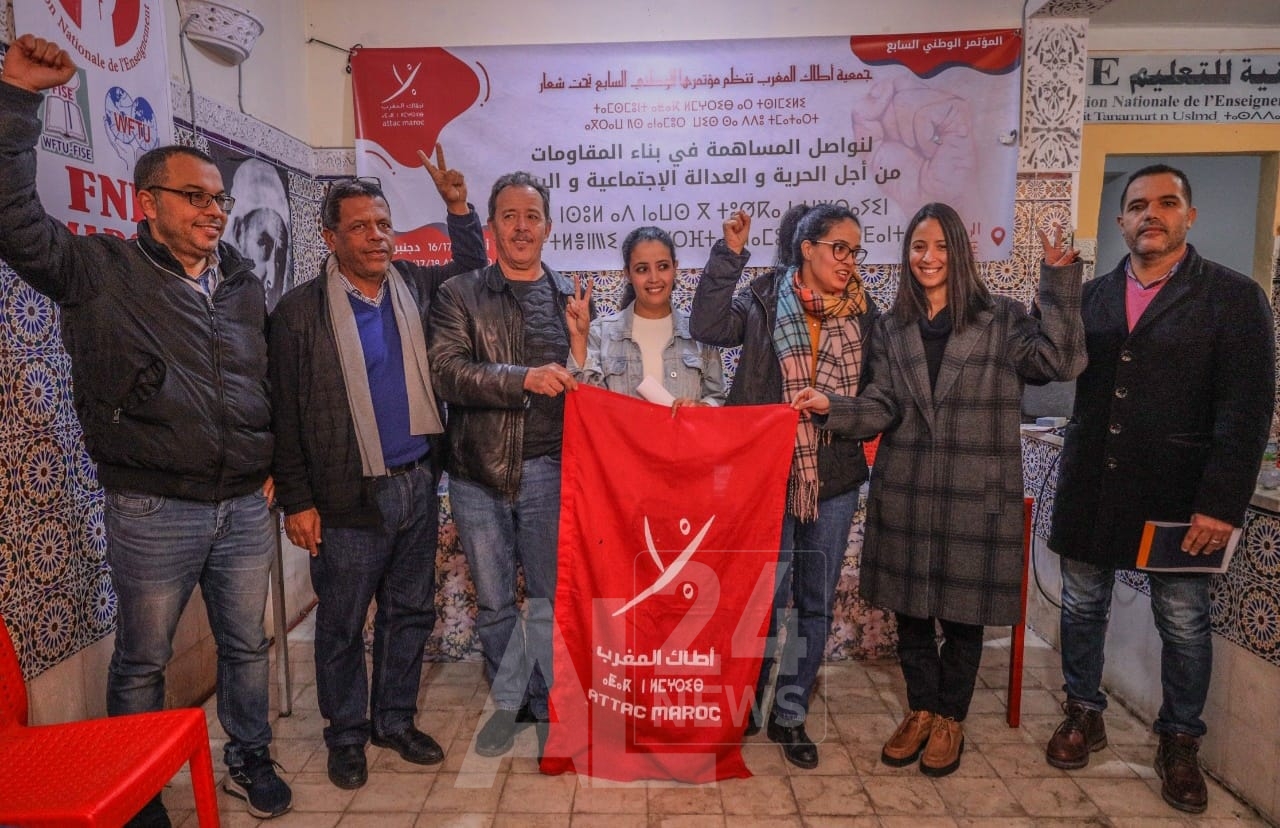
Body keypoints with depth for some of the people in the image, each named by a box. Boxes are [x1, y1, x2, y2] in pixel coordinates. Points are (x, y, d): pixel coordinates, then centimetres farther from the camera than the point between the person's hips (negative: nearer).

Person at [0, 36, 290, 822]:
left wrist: (276, 466, 13)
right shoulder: (100, 271, -3)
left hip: (248, 507, 4)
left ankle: (251, 760, 36)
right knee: (142, 661, 11)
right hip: (154, 512, -3)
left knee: (247, 645, 16)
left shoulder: (245, 282, 9)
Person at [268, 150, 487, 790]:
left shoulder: (414, 286, 6)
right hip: (348, 496, -4)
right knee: (342, 624, 10)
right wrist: (297, 501, -7)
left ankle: (396, 720, 35)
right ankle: (347, 735, 32)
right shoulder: (300, 311, -7)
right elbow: (285, 414, -6)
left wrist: (458, 205, 7)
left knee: (410, 612, 16)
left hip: (418, 483, 5)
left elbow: (473, 270, 23)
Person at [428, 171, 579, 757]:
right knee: (494, 602, 13)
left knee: (550, 599, 9)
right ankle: (509, 703, 34)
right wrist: (524, 378, -25)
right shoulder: (460, 295, 2)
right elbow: (446, 372, -13)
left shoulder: (571, 297, 8)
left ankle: (542, 705, 28)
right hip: (478, 471, 0)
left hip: (547, 469, 1)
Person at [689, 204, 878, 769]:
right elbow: (708, 327, -16)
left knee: (816, 601, 10)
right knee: (768, 596, 3)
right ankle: (751, 703, 25)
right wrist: (729, 255, -19)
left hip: (834, 479, 4)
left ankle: (789, 715, 27)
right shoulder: (766, 301, -1)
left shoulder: (863, 313, 8)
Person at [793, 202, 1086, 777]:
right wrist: (831, 409, -17)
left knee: (962, 612, 9)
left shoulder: (1000, 320, 0)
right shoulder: (892, 329, 8)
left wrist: (1060, 280, -18)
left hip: (976, 493, -2)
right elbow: (882, 407, 1)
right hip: (905, 492, 3)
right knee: (909, 607, 12)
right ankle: (920, 710, 33)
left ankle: (950, 718, 31)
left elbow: (1061, 361, -15)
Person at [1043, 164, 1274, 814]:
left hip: (1177, 494, -3)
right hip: (1091, 488, 4)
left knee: (1184, 624, 8)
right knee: (1082, 608, 14)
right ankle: (1084, 715, 34)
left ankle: (1179, 742, 30)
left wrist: (1222, 504, -16)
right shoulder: (1092, 296, 10)